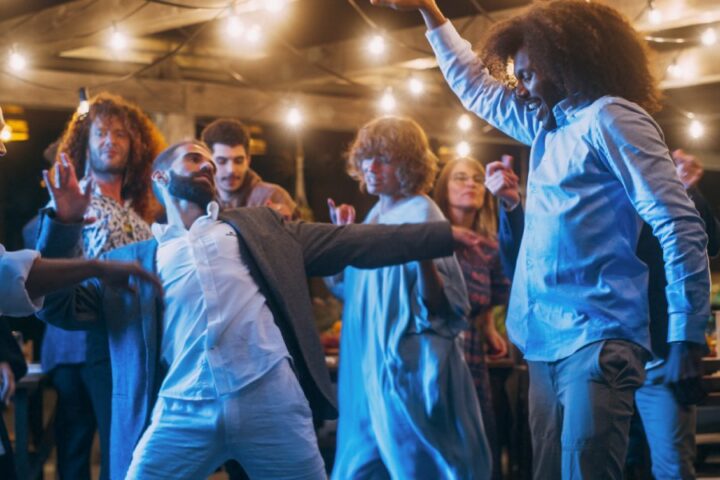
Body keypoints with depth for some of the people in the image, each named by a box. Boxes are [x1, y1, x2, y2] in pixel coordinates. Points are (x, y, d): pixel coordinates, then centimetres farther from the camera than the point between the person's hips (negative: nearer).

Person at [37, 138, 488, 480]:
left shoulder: (256, 226, 21)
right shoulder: (134, 259, 19)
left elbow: (351, 243, 19)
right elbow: (59, 306, 13)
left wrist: (445, 234, 15)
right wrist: (65, 223, 2)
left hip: (271, 398, 1)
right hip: (183, 412, 0)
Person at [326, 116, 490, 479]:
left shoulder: (421, 215, -12)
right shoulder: (377, 214, 11)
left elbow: (442, 307, -18)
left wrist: (424, 257, -34)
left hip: (409, 369, -8)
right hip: (369, 364, 8)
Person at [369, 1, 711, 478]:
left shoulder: (610, 119, -6)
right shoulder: (547, 126, 19)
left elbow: (681, 227, -12)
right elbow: (475, 85, 37)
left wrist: (686, 336, -17)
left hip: (596, 340, -9)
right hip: (547, 343, 9)